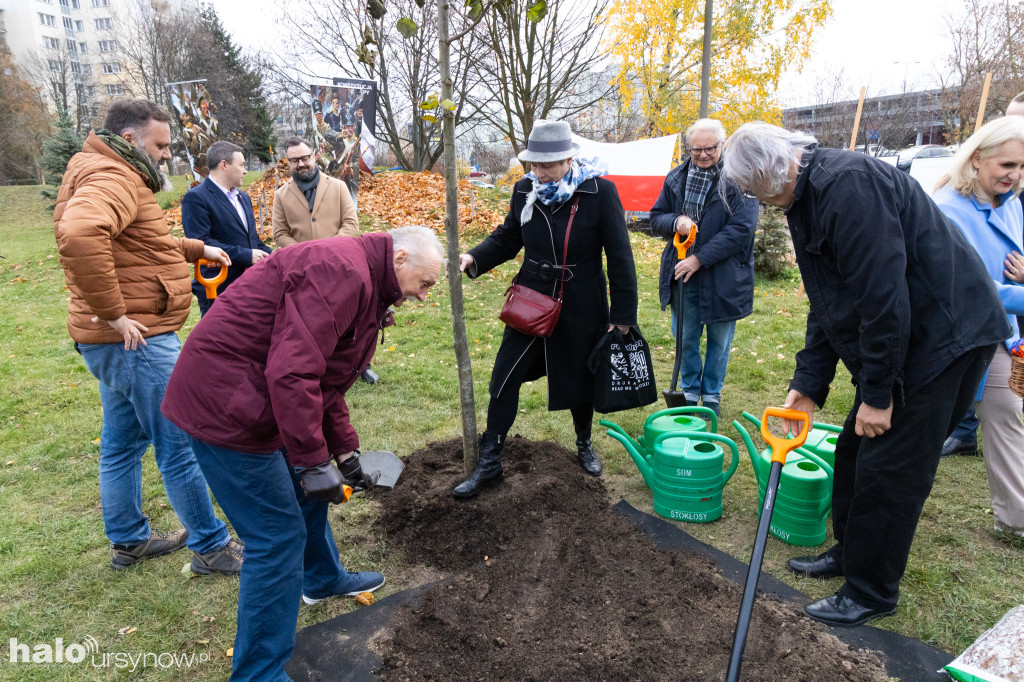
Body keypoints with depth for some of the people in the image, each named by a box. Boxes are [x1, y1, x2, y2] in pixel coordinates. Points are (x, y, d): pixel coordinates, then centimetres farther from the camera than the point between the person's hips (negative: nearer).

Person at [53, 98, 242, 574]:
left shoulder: (116, 176, 18)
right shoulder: (113, 178, -17)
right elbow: (79, 235, -36)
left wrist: (195, 249, 16)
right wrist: (113, 313, -29)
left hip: (126, 341, 11)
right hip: (135, 340, -11)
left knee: (123, 444, 20)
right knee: (182, 447, -2)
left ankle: (128, 540, 36)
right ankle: (211, 547, 12)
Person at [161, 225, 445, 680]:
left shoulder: (365, 285, 14)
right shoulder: (341, 271, -21)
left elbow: (326, 379, 20)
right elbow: (292, 374, -30)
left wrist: (344, 450, 18)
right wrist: (314, 462, -22)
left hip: (258, 396, 11)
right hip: (224, 402, -11)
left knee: (307, 488, 25)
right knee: (279, 536, -4)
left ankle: (323, 578, 50)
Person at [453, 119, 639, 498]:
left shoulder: (600, 193, -13)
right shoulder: (525, 191, -2)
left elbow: (619, 256, -10)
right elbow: (508, 238, 9)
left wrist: (623, 314, -9)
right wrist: (474, 259, -10)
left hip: (580, 309, -2)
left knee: (579, 378, 13)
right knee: (504, 378, 1)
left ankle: (584, 444, 43)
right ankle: (488, 463, 15)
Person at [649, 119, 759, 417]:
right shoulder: (677, 177, 6)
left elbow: (741, 229, -18)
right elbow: (655, 219, 10)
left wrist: (700, 259, -22)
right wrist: (675, 221, -14)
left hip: (722, 277, -3)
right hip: (682, 275, 4)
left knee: (719, 341, 12)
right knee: (685, 338, 14)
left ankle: (712, 395, 32)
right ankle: (689, 391, 34)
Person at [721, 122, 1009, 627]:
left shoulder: (847, 183, -23)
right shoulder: (807, 198, 10)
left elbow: (883, 294, -27)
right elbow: (826, 305, 11)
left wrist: (877, 391, -21)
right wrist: (808, 385, 7)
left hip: (944, 335, -10)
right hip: (905, 336, 10)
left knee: (888, 470, -1)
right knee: (855, 452, 17)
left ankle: (871, 593, 18)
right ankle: (849, 552, 37)